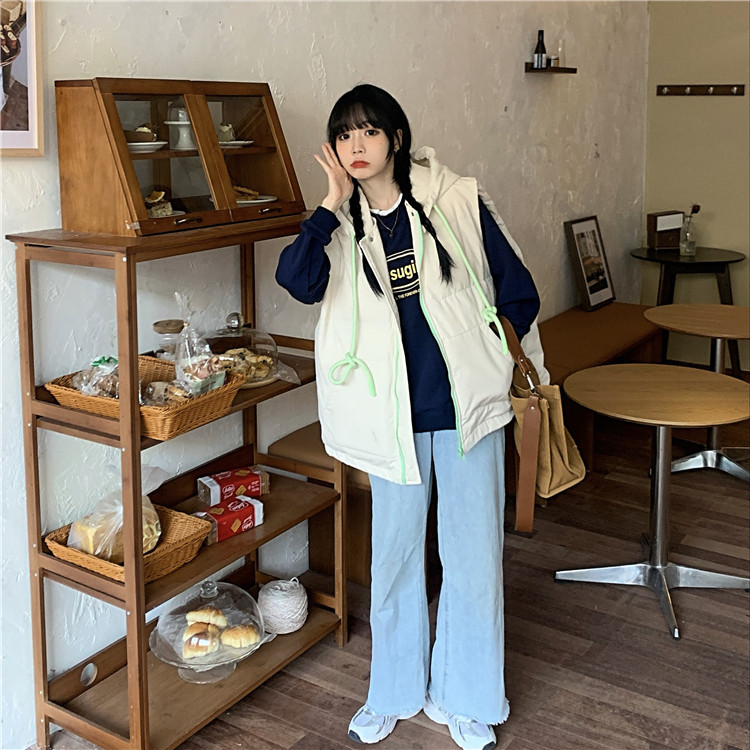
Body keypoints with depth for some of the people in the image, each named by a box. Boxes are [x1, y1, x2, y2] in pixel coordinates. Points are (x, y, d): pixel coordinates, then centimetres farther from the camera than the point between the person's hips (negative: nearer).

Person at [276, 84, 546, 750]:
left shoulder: (458, 201, -4)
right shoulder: (342, 225, 1)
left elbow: (518, 294, 3)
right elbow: (298, 280, -20)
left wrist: (474, 357, 6)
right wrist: (334, 203, -14)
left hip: (466, 408, -1)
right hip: (393, 417, 2)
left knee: (473, 555, 7)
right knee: (395, 556, 14)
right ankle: (395, 691, 34)